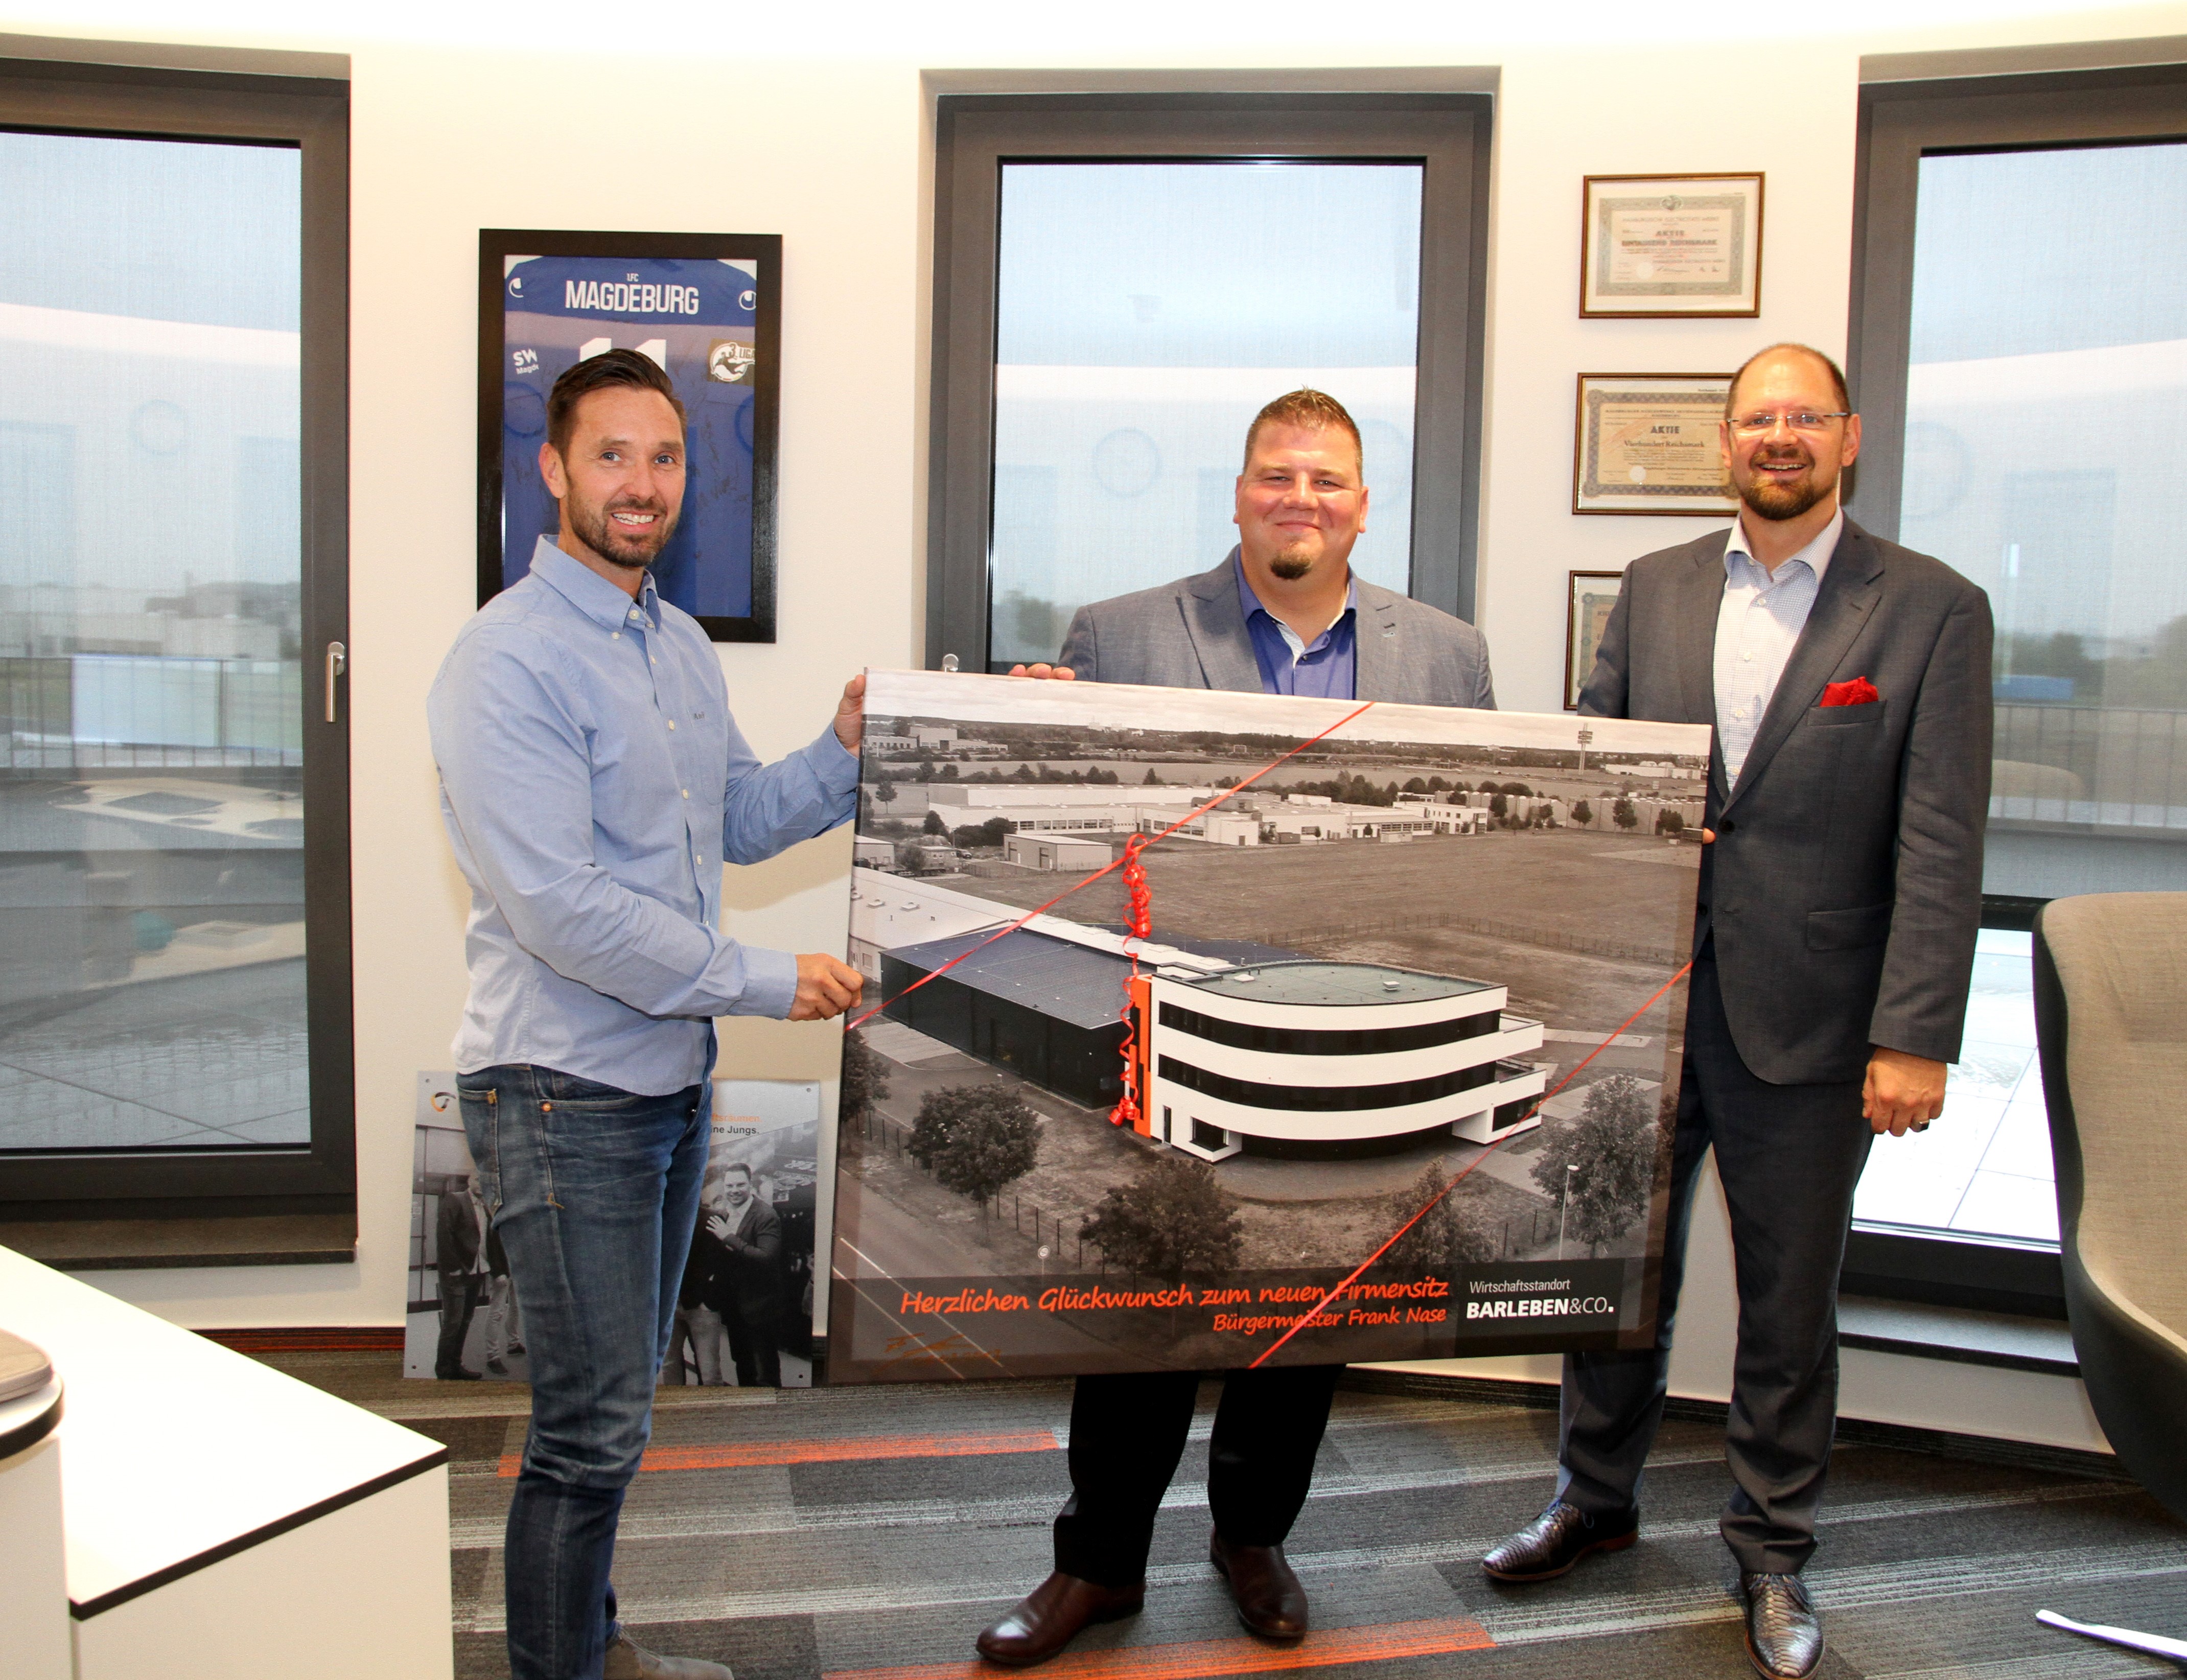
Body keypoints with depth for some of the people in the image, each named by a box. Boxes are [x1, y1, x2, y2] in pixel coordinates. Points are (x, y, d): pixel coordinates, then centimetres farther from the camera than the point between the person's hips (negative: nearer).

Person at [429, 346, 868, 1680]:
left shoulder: (683, 646, 10)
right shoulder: (511, 660, -18)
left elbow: (737, 820, 17)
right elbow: (557, 905, -24)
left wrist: (847, 753, 0)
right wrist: (768, 981, -20)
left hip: (674, 1073, 9)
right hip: (566, 1091, -9)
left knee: (619, 1403, 21)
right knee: (594, 1429, 1)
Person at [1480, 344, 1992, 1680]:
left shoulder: (1933, 609, -4)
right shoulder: (1655, 590, 7)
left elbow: (1941, 844, -9)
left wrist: (1916, 1036, -15)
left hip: (1806, 1019, -3)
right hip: (1644, 998, 3)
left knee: (1792, 1303, 11)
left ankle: (1775, 1548, 31)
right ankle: (1598, 1498, 36)